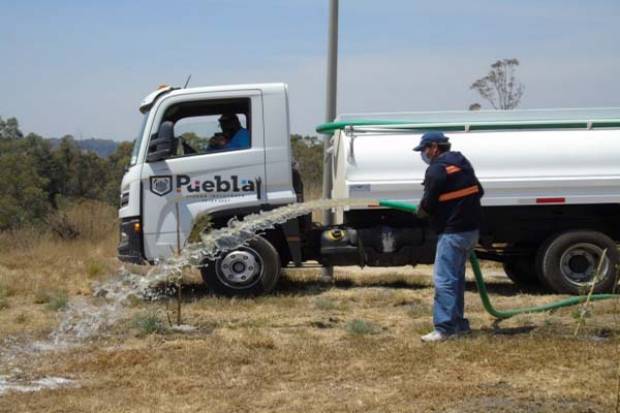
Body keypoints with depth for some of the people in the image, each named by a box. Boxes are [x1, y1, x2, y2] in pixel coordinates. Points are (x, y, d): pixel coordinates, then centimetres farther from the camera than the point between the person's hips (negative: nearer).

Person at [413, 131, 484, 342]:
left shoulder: (436, 170, -14)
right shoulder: (461, 161, 14)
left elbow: (427, 206, -13)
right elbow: (479, 191, 18)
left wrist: (421, 212, 7)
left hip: (452, 232, -10)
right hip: (471, 228, 10)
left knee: (443, 279, -9)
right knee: (456, 277, 18)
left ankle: (444, 328, -13)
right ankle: (458, 323, 23)